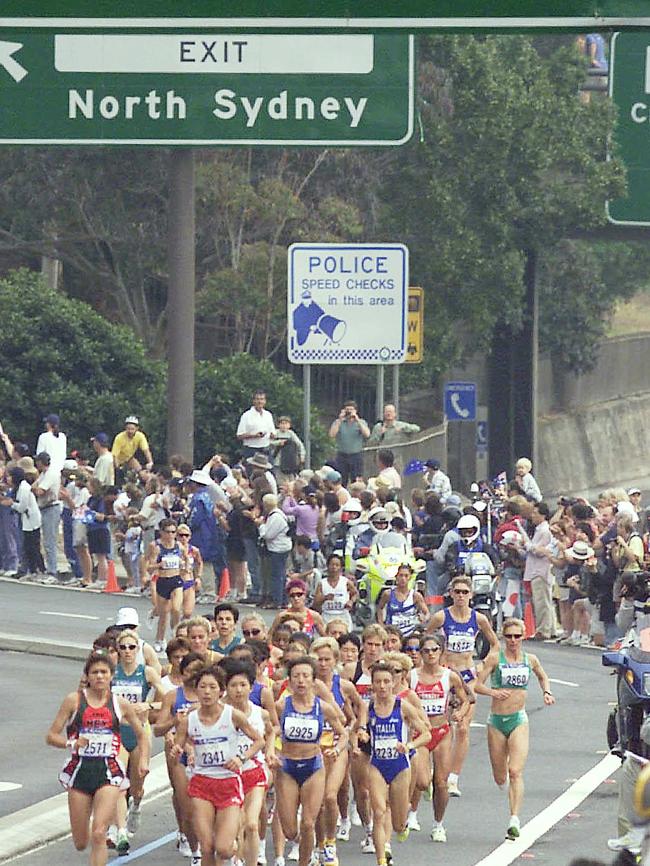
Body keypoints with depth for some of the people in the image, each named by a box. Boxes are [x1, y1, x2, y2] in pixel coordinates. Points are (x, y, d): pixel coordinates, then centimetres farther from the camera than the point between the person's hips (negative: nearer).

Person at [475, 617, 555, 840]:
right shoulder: (495, 658, -2)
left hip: (518, 720, 0)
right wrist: (492, 692, -23)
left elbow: (543, 677, 25)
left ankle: (514, 821, -24)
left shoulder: (530, 660, 4)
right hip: (497, 721, 0)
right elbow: (477, 685, -4)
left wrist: (547, 692, 7)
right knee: (500, 778, 9)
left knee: (515, 771, -18)